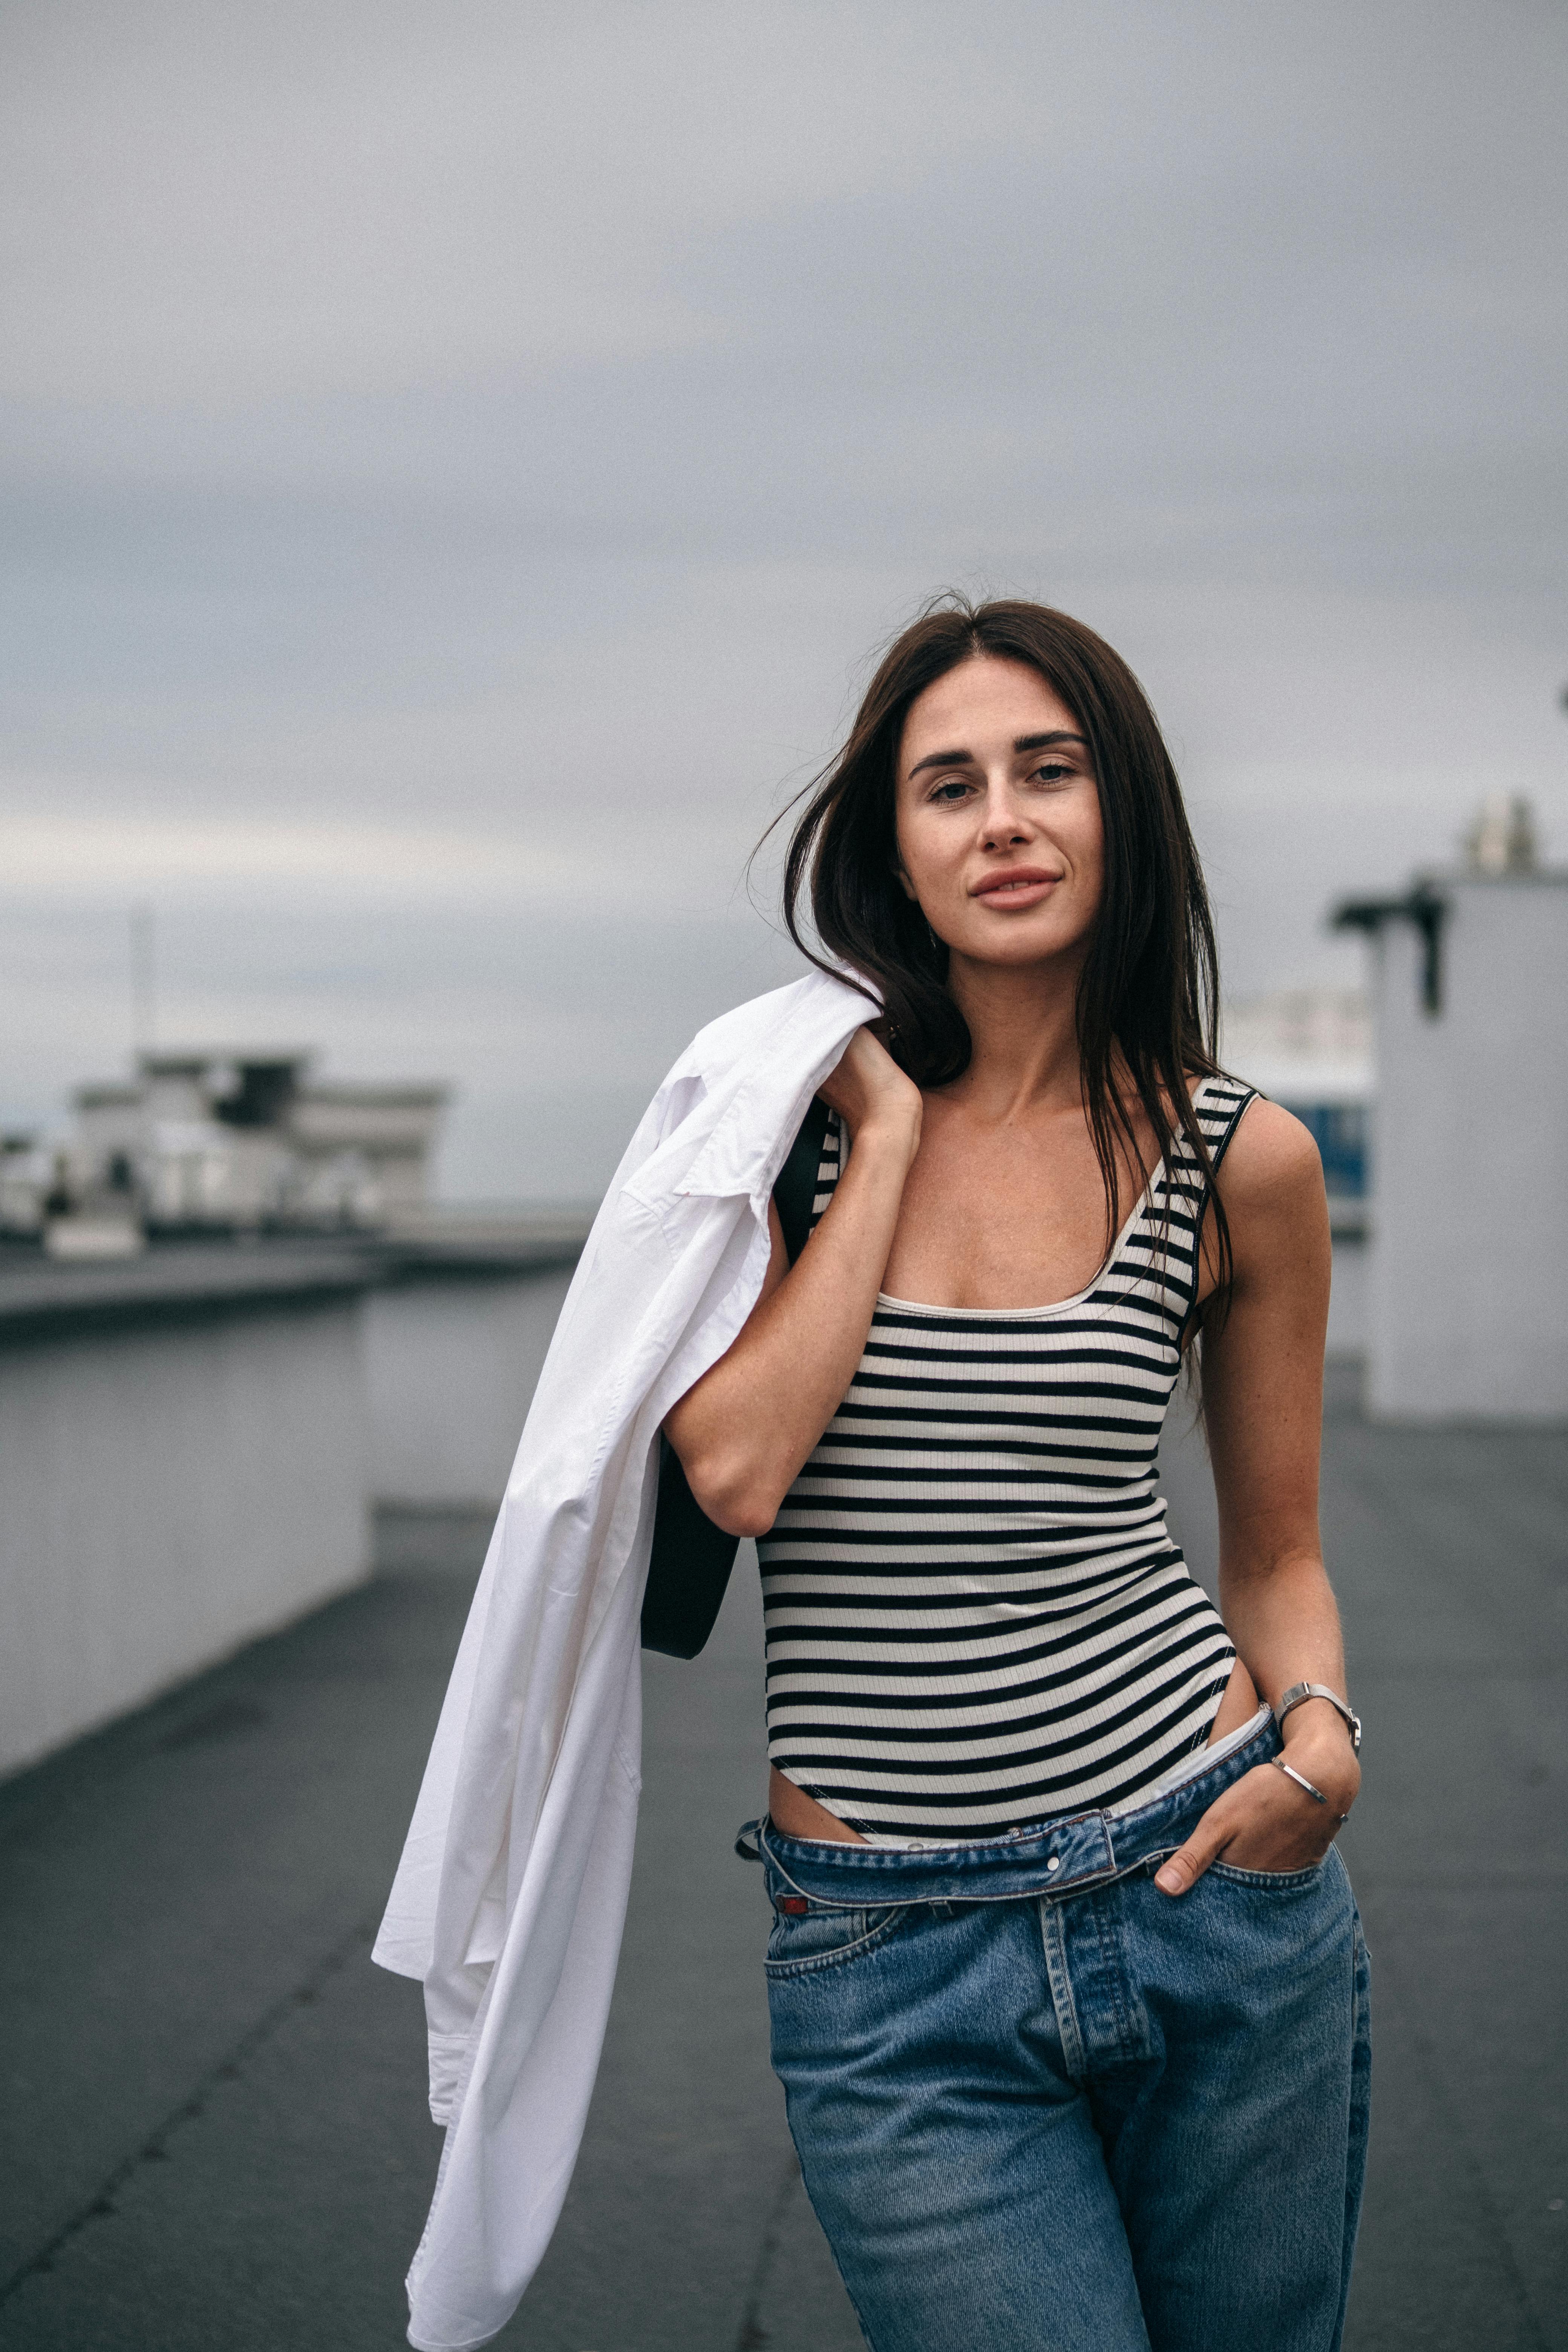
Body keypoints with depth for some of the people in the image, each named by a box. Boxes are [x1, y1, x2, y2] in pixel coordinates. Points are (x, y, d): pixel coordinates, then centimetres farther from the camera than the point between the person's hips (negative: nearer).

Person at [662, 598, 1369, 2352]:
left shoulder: (1237, 1158, 1)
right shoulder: (792, 1106, 0)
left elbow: (1273, 1549, 13)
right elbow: (733, 1468, -16)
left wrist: (1317, 1741, -7)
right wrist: (891, 1127, -9)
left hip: (1211, 1886, 2)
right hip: (891, 1970, -1)